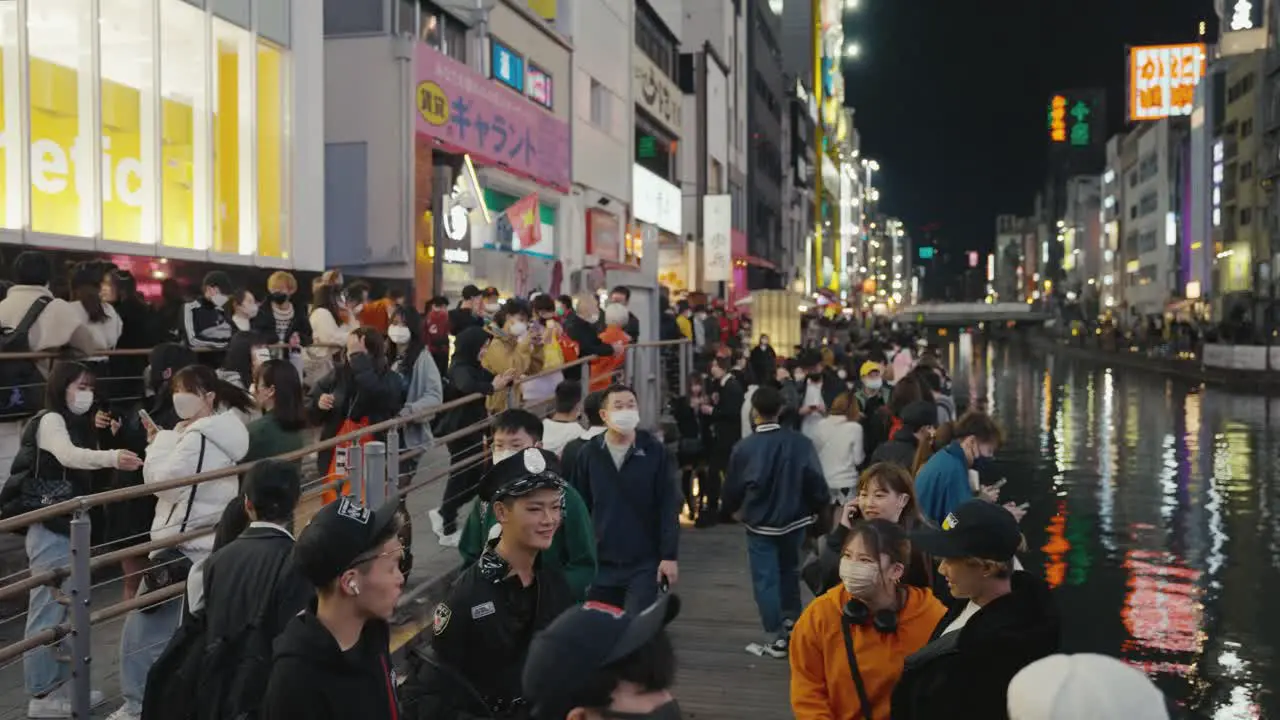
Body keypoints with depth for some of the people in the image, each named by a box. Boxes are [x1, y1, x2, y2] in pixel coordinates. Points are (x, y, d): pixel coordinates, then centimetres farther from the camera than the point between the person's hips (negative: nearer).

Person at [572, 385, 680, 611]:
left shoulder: (654, 451, -4)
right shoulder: (589, 453, 0)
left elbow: (669, 507, -3)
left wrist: (670, 555, -8)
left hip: (644, 563, -2)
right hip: (600, 563, 2)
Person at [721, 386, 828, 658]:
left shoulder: (744, 447, -14)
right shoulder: (800, 442, -14)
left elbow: (733, 487, -3)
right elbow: (815, 480, -11)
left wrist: (733, 509, 18)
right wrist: (817, 507, 9)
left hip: (760, 522, -2)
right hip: (794, 519, 2)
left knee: (766, 579, 3)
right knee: (789, 570, 25)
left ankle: (776, 637, 3)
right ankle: (791, 619, 35)